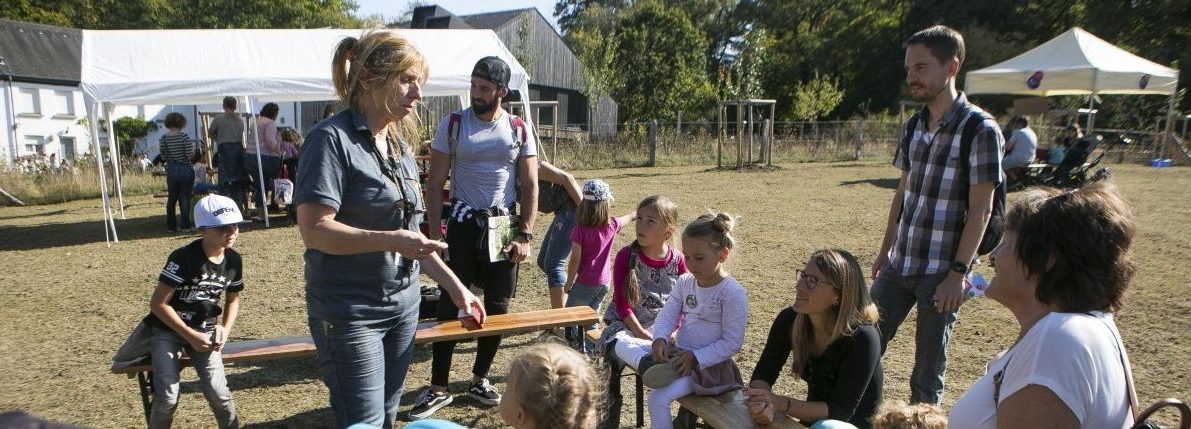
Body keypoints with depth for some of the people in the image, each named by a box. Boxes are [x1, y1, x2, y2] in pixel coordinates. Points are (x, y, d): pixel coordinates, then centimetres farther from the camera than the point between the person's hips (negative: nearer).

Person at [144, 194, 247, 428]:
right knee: (167, 396, -15)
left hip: (205, 330, 4)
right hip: (168, 330, -3)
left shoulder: (233, 260, -3)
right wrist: (190, 336, -18)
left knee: (217, 392, -13)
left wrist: (225, 329, -4)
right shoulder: (184, 258, -21)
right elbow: (158, 303, -19)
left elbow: (233, 299, 13)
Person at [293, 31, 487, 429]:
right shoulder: (332, 139, -14)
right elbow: (314, 230, -21)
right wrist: (390, 240, -31)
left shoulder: (399, 143, 9)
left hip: (403, 306, 7)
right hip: (350, 313, -7)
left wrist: (455, 287, 9)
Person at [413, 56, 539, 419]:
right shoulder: (453, 125, -2)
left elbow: (530, 186, 4)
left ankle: (479, 379, 25)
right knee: (449, 304, -1)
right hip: (463, 223, -2)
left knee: (497, 307, 8)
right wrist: (434, 233, -8)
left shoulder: (518, 130, 2)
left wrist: (525, 235, -4)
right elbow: (435, 183, -1)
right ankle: (438, 388, 9)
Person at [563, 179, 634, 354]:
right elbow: (628, 218, 18)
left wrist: (568, 283, -2)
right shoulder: (612, 225, -5)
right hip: (604, 282, 5)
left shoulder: (580, 230, -18)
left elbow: (575, 260, -16)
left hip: (585, 283, -5)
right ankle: (591, 351, 23)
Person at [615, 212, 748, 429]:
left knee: (658, 399, -28)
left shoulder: (732, 293, -17)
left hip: (706, 363, -8)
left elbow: (732, 343, -16)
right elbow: (667, 315, 2)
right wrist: (660, 339, -20)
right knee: (622, 344, -3)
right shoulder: (685, 282, 4)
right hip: (676, 353, 8)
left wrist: (695, 358, -21)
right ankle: (652, 366, -30)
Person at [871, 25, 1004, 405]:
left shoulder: (980, 130, -13)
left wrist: (958, 273, -16)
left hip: (941, 272, -6)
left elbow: (980, 209, -14)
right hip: (899, 265, 6)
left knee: (928, 368, 6)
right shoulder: (913, 126, 7)